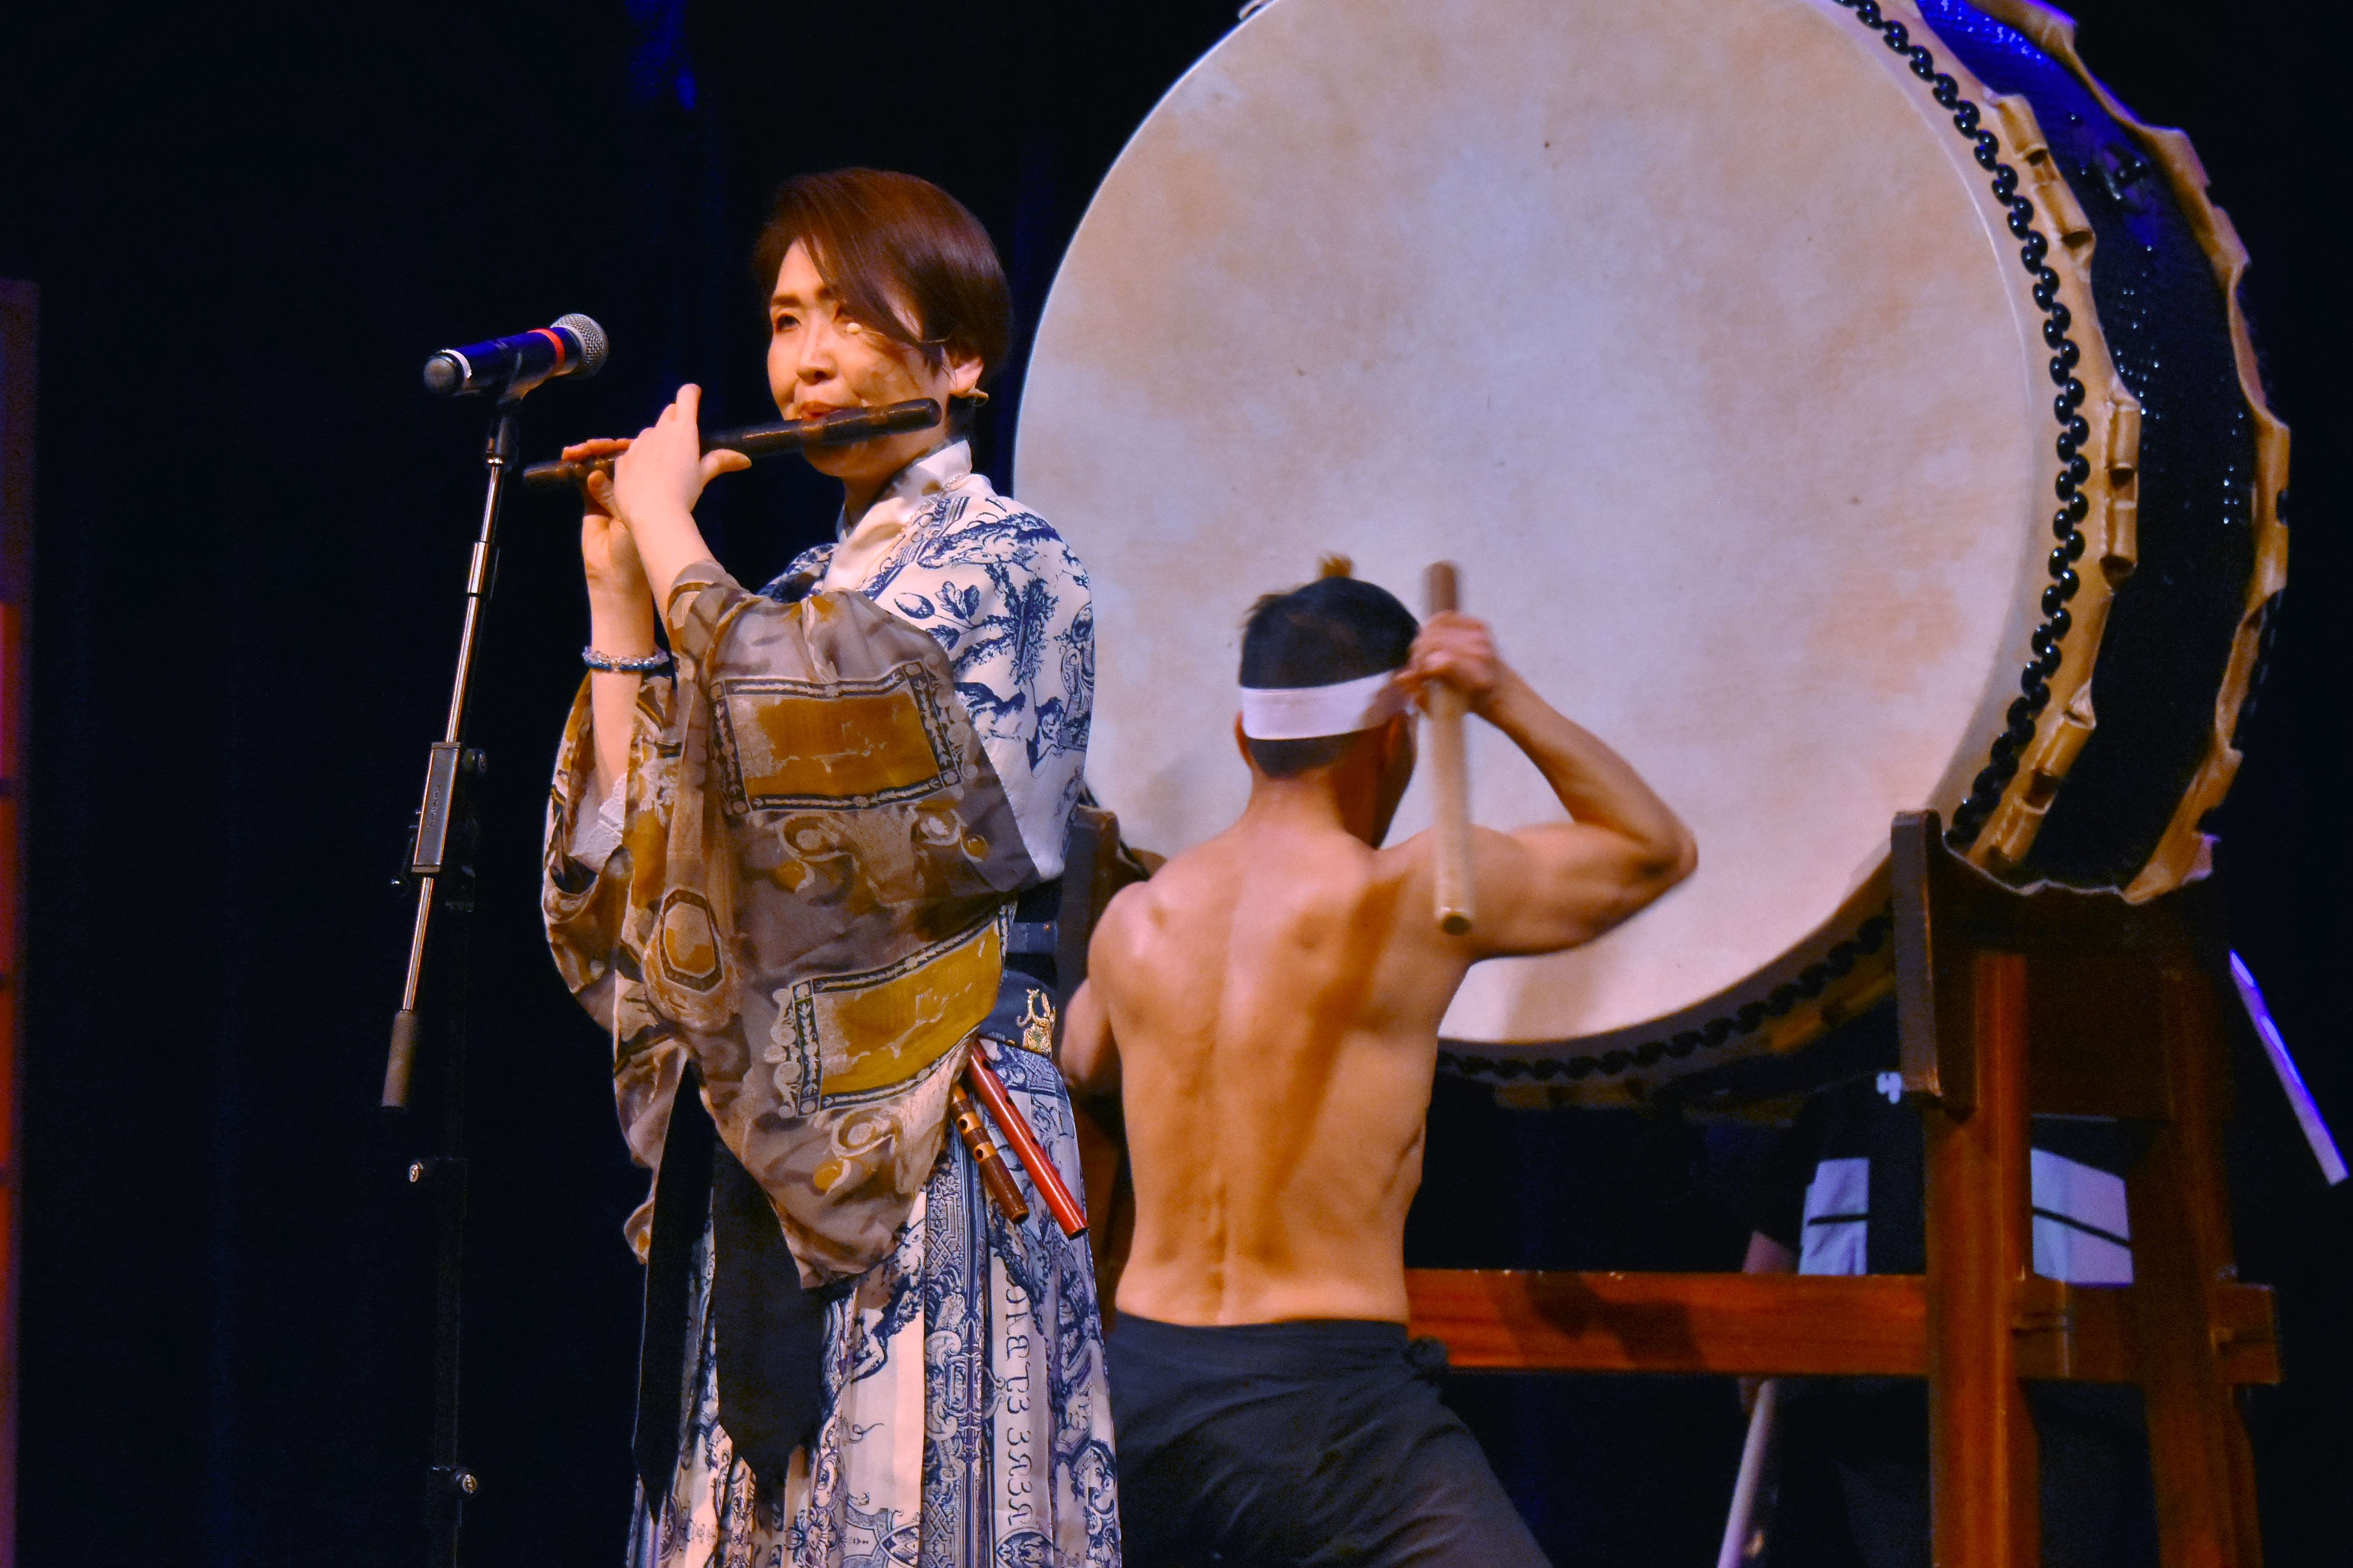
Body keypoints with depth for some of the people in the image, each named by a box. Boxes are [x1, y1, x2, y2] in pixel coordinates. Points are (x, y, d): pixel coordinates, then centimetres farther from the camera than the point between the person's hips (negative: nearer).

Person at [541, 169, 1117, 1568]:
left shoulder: (1006, 565, -2)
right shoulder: (807, 598, 19)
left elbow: (791, 719, -19)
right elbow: (638, 868, 13)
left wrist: (671, 532, -5)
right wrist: (617, 600, 11)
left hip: (920, 1151, -7)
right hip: (751, 1161, 7)